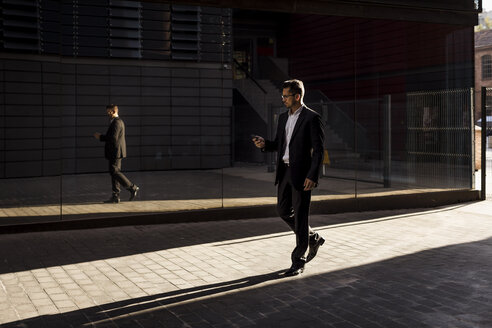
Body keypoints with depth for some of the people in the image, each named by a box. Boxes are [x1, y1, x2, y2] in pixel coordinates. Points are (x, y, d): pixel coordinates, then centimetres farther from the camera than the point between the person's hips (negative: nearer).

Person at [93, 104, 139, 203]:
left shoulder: (116, 122, -15)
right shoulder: (119, 121, 18)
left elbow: (113, 138, -23)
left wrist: (101, 137, -13)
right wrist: (102, 136, 12)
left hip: (115, 152, -10)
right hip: (116, 152, 10)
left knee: (114, 172, -10)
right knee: (115, 172, 8)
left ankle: (132, 188, -6)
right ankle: (115, 196, 9)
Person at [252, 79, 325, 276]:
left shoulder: (312, 118, -10)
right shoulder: (283, 117, 13)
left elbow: (318, 150, -12)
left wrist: (312, 176, -19)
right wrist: (265, 144, -3)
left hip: (302, 173, -8)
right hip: (284, 171, 8)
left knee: (300, 216, -2)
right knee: (283, 211, 13)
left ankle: (298, 262, 8)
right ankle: (313, 238, 34)